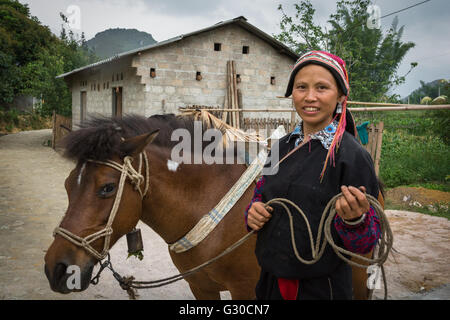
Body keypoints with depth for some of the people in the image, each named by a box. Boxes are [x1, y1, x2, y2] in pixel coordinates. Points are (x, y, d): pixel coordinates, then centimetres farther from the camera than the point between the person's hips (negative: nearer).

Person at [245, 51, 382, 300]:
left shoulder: (352, 155, -15)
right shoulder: (282, 147, 1)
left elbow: (366, 245, -13)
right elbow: (261, 194, 14)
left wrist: (354, 220, -32)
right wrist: (253, 211, -6)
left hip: (321, 288, -5)